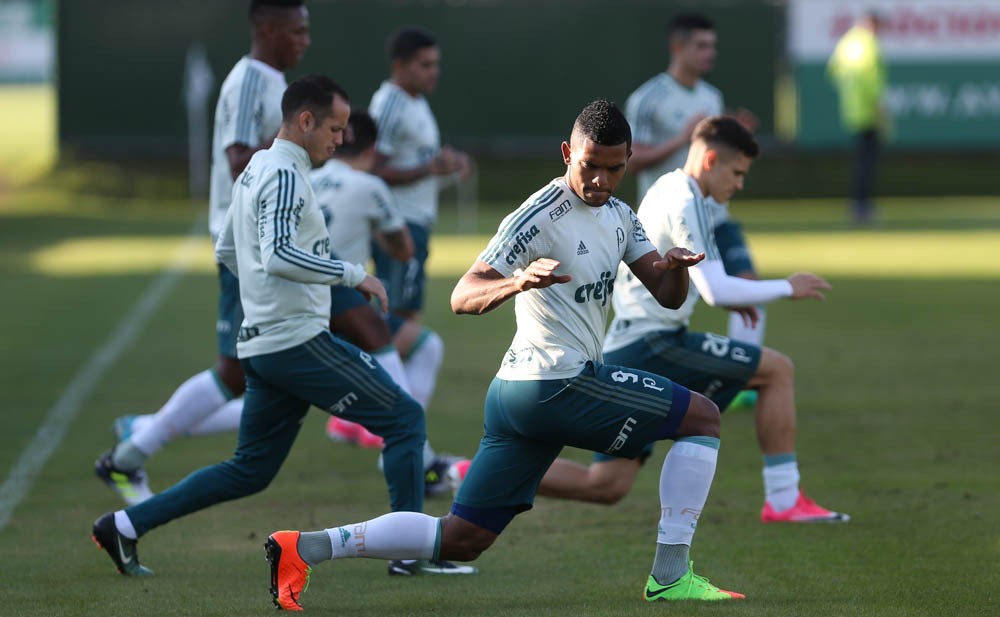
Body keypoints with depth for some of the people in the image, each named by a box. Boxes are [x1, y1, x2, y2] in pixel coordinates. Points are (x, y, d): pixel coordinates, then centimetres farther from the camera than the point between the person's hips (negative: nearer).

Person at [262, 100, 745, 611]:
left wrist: (677, 269, -10)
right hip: (559, 382, -9)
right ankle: (670, 575, -3)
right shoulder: (540, 215, -13)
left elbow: (667, 296, 13)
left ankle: (306, 548, 0)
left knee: (460, 540, 6)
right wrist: (517, 282, -39)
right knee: (703, 417, -1)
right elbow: (462, 297, -18)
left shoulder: (619, 218, 15)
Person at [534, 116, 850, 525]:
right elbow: (716, 291, -19)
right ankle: (783, 501, -4)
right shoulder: (686, 203, -12)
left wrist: (727, 295, 25)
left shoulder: (664, 191, 20)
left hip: (621, 348, 10)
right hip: (652, 342, -10)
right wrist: (786, 288, -7)